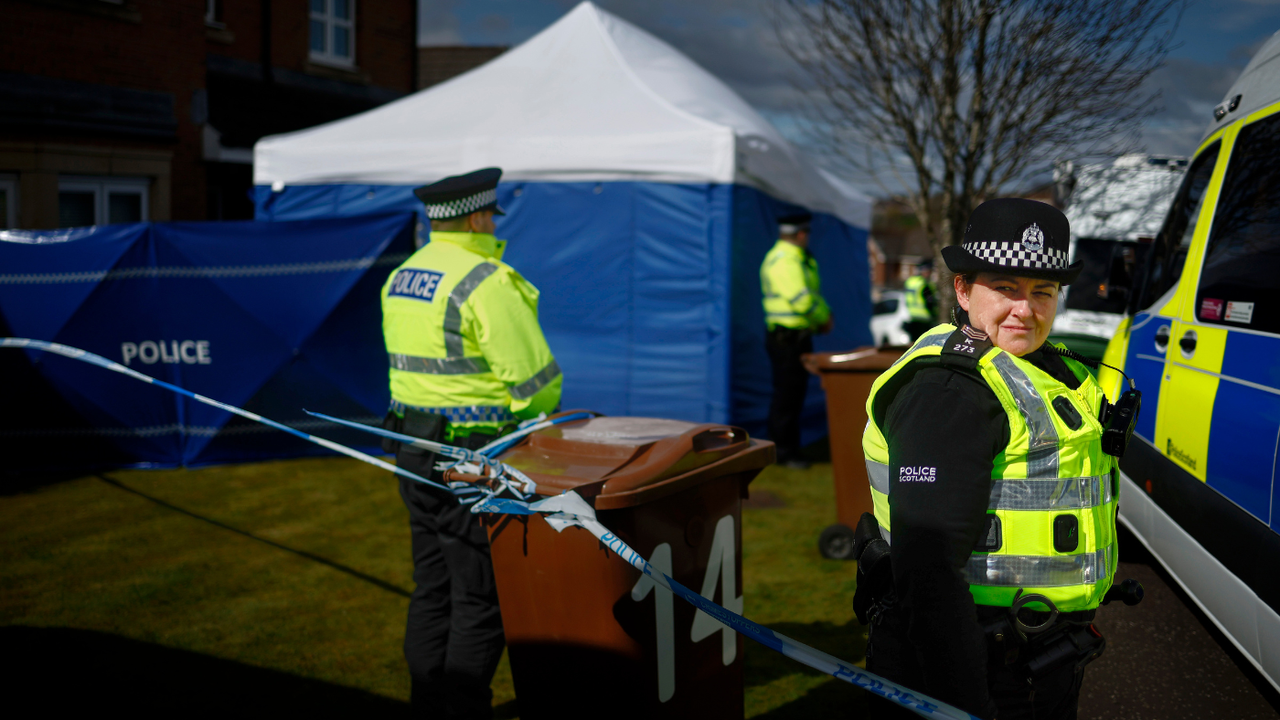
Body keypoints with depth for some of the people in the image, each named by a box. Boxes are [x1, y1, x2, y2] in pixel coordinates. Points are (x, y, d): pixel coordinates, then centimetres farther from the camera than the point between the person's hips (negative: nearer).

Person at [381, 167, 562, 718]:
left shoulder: (399, 279, 10)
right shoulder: (485, 282, -16)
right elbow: (534, 377, -16)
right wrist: (538, 415, 3)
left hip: (413, 446, 8)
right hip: (472, 458, -8)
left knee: (432, 587, 16)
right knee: (481, 595, 1)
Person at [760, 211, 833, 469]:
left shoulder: (799, 260, 17)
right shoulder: (783, 261, -18)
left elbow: (813, 293, 21)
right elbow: (801, 300, -25)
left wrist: (825, 316, 3)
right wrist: (823, 319, -10)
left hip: (798, 337, 11)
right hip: (787, 338, -11)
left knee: (794, 392, 15)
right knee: (787, 395, -5)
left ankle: (786, 449, 23)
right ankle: (785, 452, 1)